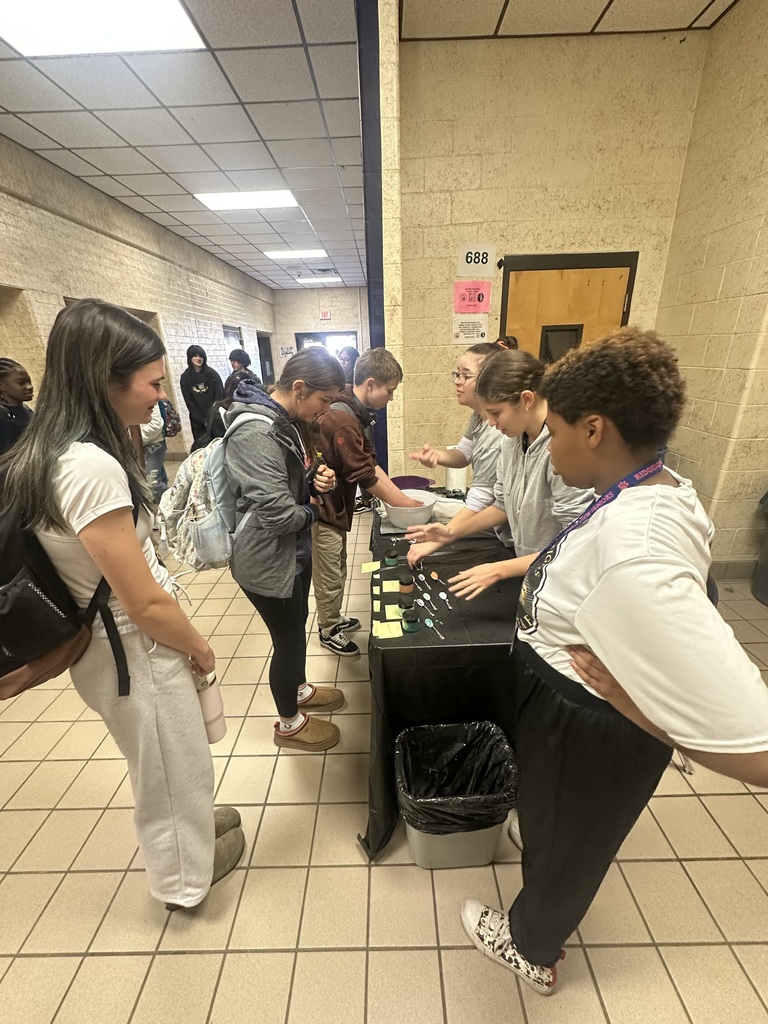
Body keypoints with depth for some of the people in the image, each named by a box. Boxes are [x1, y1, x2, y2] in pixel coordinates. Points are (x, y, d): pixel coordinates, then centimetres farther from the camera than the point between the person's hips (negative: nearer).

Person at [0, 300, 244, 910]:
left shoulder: (54, 450, 0)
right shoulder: (92, 466, -30)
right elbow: (147, 604, -27)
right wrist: (200, 648, -8)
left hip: (110, 639, 8)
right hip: (136, 650, -8)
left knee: (166, 763, 31)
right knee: (176, 769, 20)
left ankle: (190, 822, 59)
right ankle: (187, 878, 48)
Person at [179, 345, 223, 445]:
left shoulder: (212, 373, 1)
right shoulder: (185, 377, 3)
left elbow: (220, 396, -4)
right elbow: (189, 402, 1)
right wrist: (202, 420, -6)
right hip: (198, 420, 1)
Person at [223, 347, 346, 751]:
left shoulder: (289, 421, 2)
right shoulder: (256, 434, -29)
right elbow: (278, 513, -32)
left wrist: (319, 479, -9)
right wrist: (312, 511, -12)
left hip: (295, 551, 9)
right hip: (268, 562, -9)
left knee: (297, 626, 26)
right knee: (288, 639, 11)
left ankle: (300, 690, 53)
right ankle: (290, 723, 38)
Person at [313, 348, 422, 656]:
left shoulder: (355, 413, 5)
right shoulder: (343, 420, -27)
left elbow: (372, 464, 3)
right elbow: (366, 477, -24)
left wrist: (405, 499, -3)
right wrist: (404, 504, -14)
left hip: (335, 507, 9)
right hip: (323, 512, -9)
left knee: (337, 572, 24)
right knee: (329, 579, 9)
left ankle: (332, 618, 44)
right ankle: (329, 632, 30)